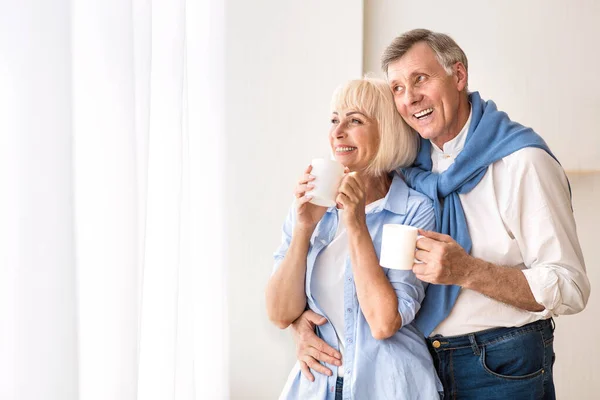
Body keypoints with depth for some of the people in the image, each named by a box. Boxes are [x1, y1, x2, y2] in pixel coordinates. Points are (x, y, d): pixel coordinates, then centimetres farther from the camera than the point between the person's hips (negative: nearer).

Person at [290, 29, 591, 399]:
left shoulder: (522, 161, -15)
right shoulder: (406, 164, 2)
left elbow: (570, 290, -19)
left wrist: (467, 271, -30)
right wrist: (301, 317, -11)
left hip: (503, 369, -5)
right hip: (419, 359, 5)